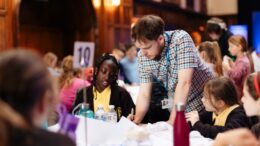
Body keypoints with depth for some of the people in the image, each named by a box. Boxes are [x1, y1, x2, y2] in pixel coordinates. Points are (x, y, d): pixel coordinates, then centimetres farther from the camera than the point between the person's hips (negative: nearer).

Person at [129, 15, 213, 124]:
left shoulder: (181, 39, -25)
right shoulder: (142, 55, -10)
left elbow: (184, 83, -30)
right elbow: (144, 93, -7)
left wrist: (172, 121, -31)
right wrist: (136, 120, -24)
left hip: (202, 106, -4)